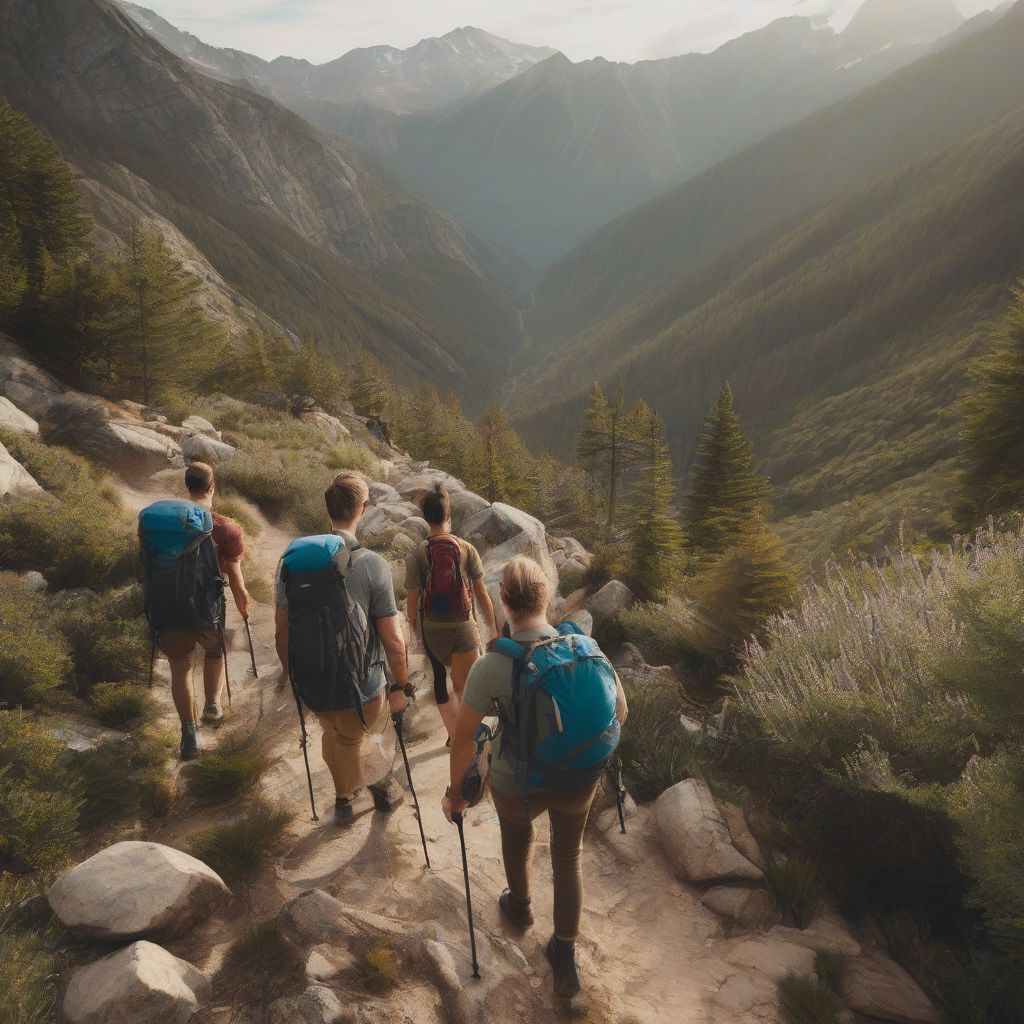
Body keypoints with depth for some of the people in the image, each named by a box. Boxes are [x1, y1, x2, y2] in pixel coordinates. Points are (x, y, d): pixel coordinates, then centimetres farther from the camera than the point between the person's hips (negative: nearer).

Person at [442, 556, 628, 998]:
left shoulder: (491, 666, -26)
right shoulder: (586, 647, -17)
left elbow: (463, 739, -17)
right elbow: (619, 712, -4)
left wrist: (455, 791, 0)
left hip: (517, 785, -1)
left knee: (516, 833, 33)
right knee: (569, 856, 28)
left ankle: (520, 905, 59)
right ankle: (565, 956, 37)